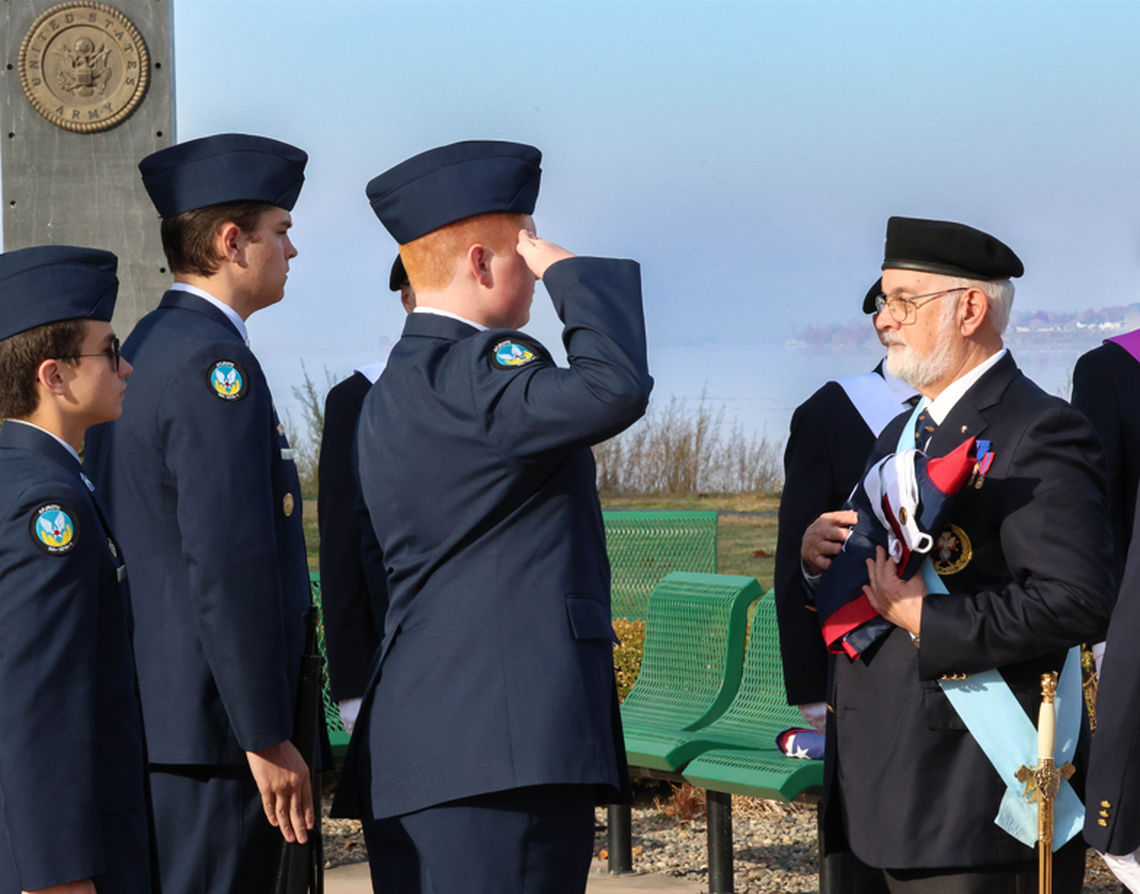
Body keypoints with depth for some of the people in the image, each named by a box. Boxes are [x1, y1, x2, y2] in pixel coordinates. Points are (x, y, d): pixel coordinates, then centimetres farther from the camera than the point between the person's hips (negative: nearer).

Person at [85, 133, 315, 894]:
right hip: (210, 730, -10)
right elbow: (227, 563, -21)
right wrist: (268, 739, -19)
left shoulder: (146, 352, 17)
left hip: (149, 722, 10)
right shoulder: (214, 362, -14)